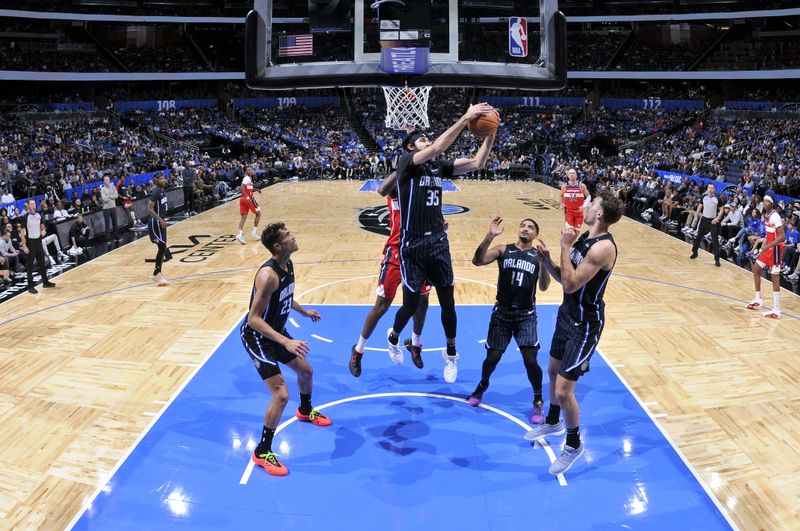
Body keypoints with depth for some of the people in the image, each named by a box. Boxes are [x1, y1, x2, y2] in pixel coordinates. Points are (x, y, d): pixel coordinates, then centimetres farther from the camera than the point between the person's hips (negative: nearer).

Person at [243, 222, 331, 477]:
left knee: (306, 371, 25)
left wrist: (303, 311, 28)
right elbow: (254, 319, -33)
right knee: (281, 395, -15)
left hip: (275, 331, 9)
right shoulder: (268, 275, -32)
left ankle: (305, 411, 55)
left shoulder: (288, 265, -4)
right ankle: (262, 452, 3)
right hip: (256, 336, -9)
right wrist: (286, 342, -39)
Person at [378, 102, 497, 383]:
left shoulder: (438, 166, 8)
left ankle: (451, 353, 31)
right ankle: (394, 336, 39)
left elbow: (476, 163, 3)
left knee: (447, 302, 10)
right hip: (413, 244, -5)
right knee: (411, 305, 7)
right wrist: (465, 118, -27)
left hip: (438, 241, 5)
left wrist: (490, 135, -10)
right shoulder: (406, 161, -8)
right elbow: (437, 148, -26)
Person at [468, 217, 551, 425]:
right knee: (493, 357, 7)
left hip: (526, 315, 0)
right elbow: (477, 261, -16)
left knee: (530, 360, -9)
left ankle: (538, 401, 14)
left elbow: (544, 287, -13)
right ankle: (482, 385, 39)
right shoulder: (504, 250, 0)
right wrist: (489, 236, -29)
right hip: (502, 312, 1)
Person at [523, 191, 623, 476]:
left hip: (585, 325, -9)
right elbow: (564, 277, 7)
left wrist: (566, 247, -24)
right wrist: (546, 260, -11)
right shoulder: (583, 236, 3)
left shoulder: (603, 247, -26)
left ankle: (574, 444, 19)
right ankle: (553, 422, 48)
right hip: (567, 314, 9)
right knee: (553, 372, 24)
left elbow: (571, 284, -29)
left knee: (563, 391, -6)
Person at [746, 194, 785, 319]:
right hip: (768, 248, 9)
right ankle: (758, 300, 27)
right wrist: (765, 245, 19)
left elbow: (782, 236, -25)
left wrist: (768, 245, -33)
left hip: (775, 249, -9)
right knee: (756, 268, 16)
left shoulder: (775, 216, -19)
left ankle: (776, 311, -5)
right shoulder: (766, 215, 7)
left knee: (775, 277, -8)